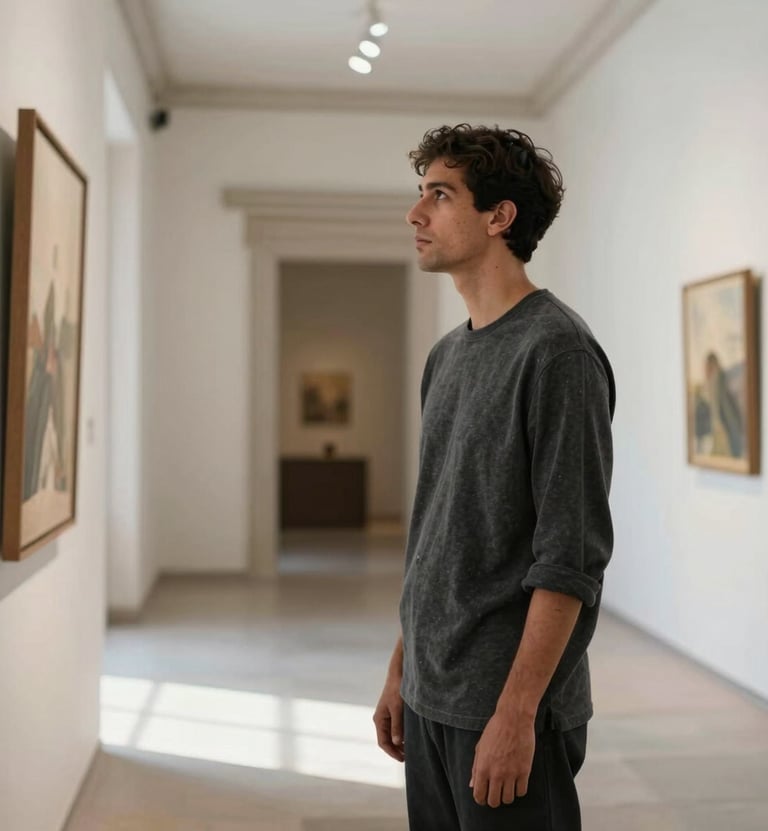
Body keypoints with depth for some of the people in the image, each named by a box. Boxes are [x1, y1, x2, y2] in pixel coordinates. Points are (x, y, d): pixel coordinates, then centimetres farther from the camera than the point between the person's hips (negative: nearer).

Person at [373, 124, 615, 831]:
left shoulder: (557, 350, -14)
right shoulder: (447, 355, 11)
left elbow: (571, 557, -18)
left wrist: (516, 712, -20)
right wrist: (402, 668, 15)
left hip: (507, 708, -7)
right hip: (432, 699, 8)